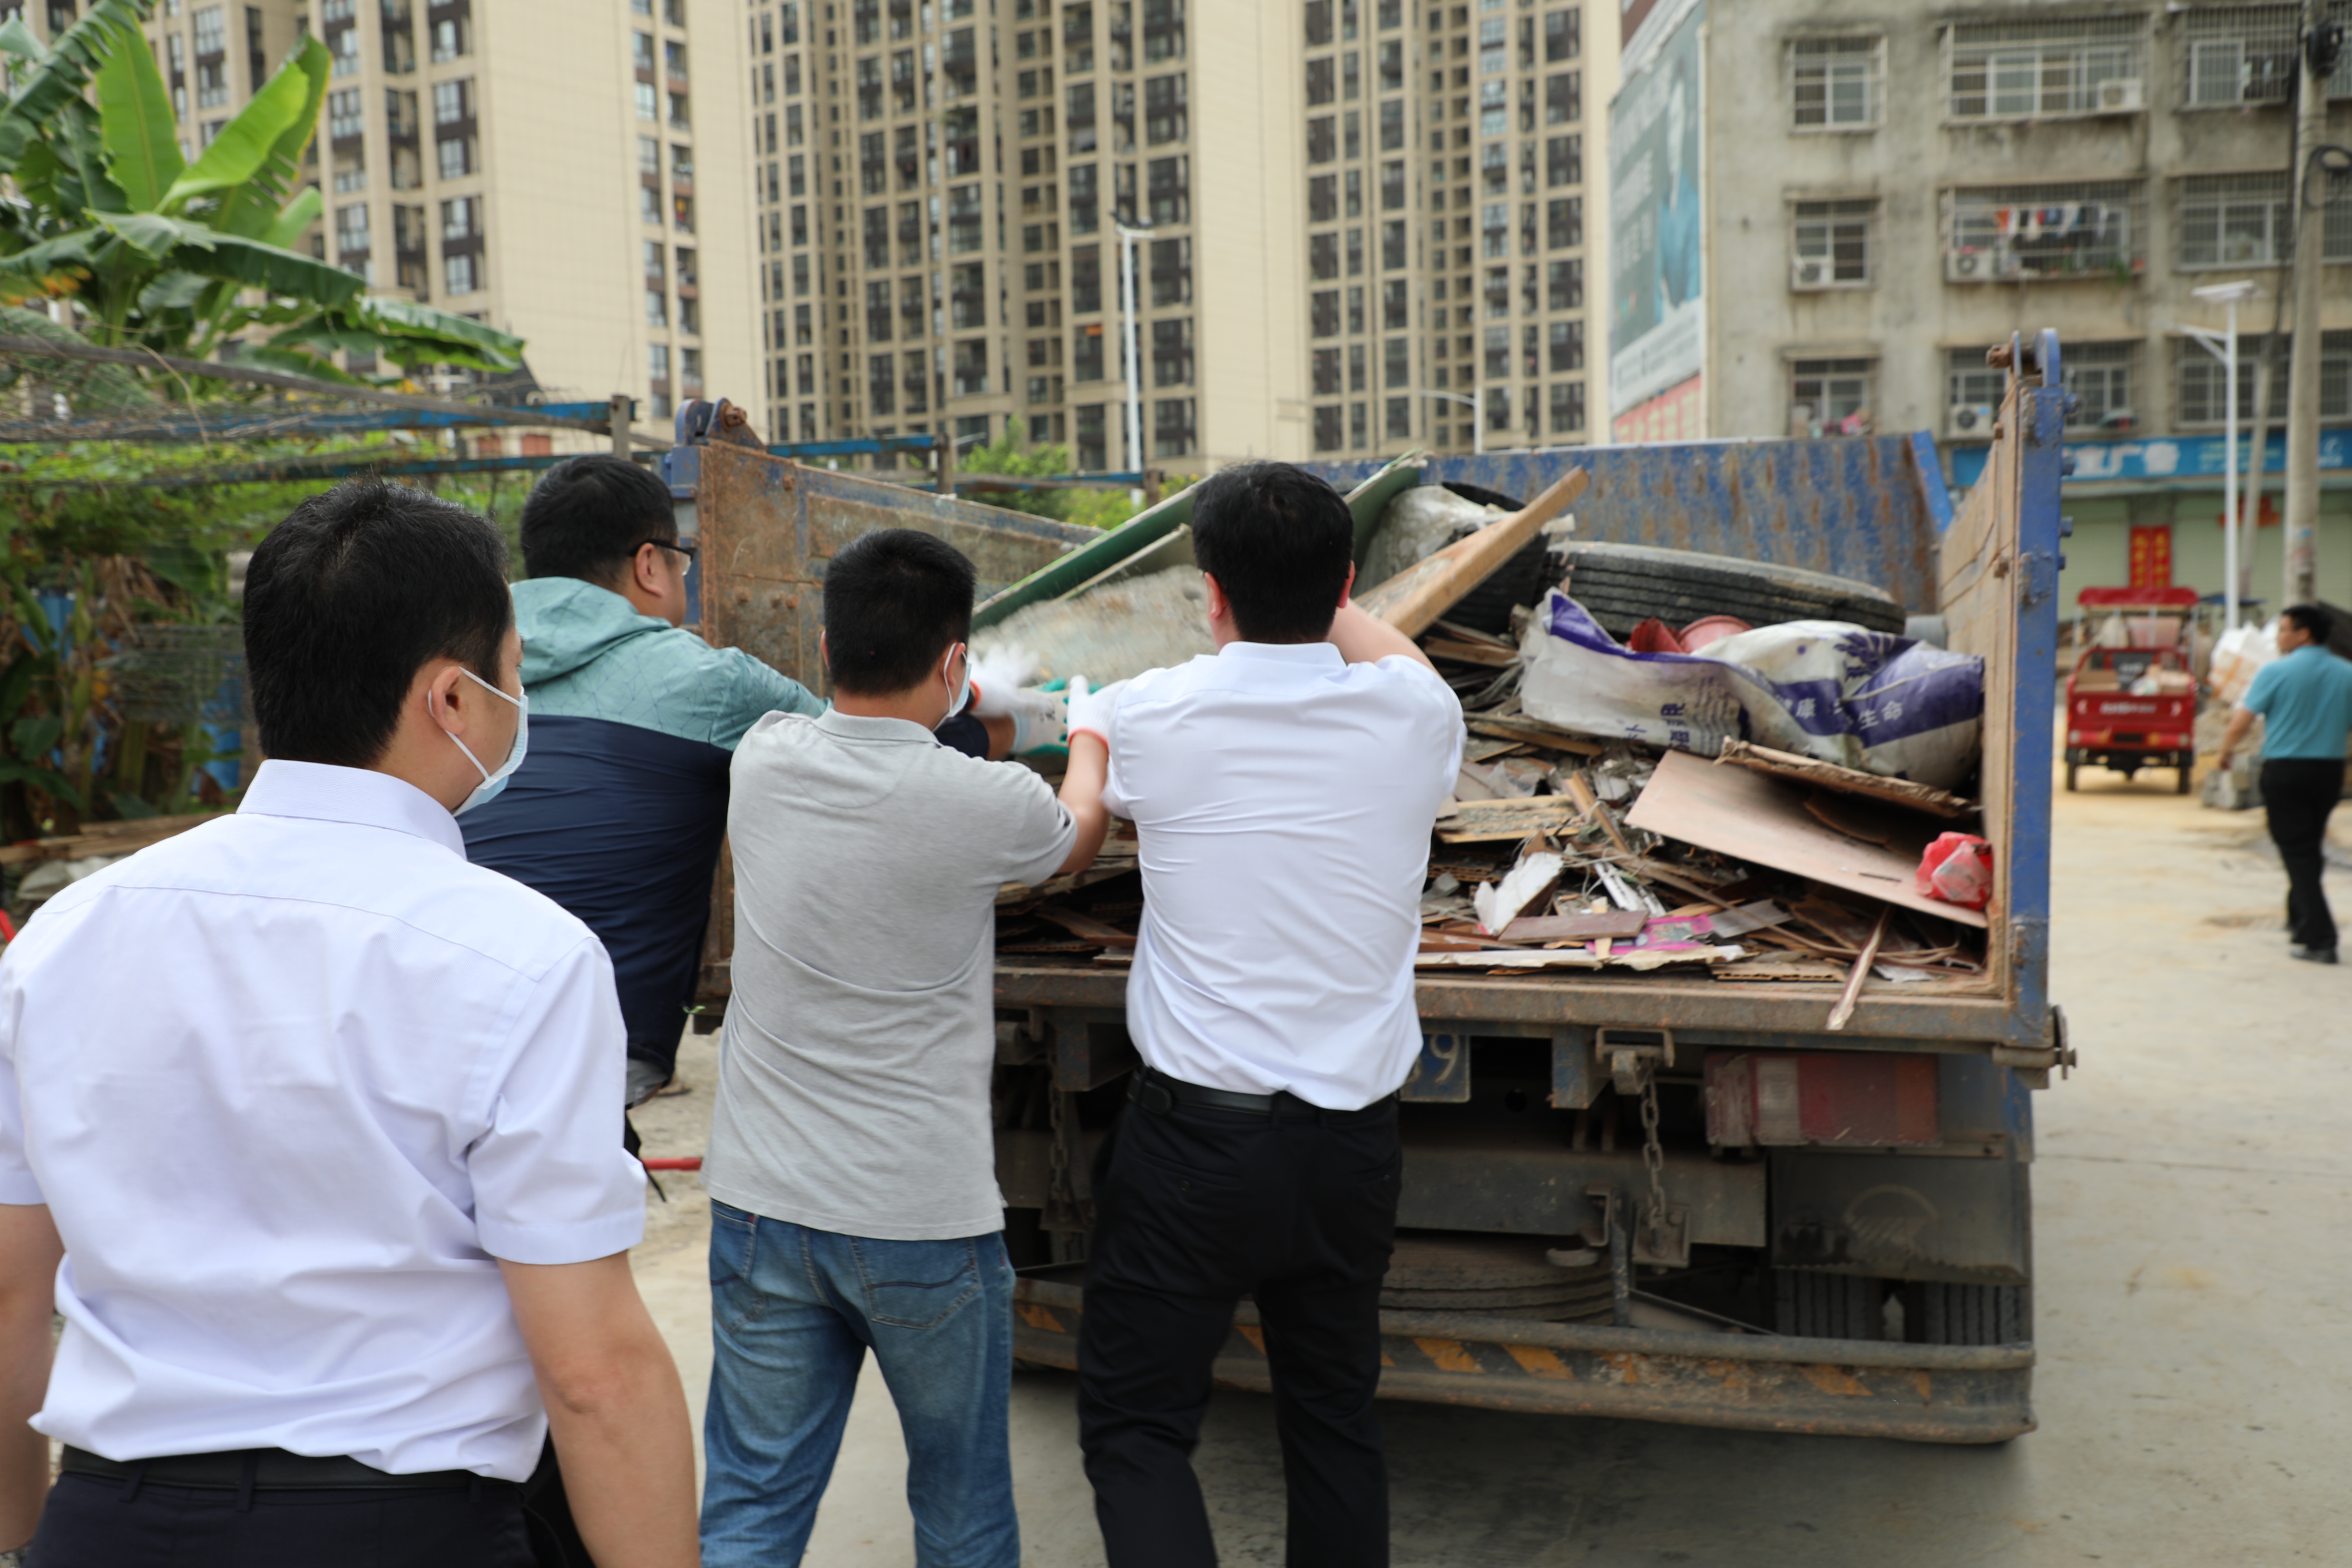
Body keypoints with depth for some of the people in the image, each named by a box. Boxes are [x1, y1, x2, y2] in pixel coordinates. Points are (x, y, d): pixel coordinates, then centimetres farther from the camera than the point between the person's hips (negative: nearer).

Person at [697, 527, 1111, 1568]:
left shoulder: (763, 761, -5)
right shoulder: (984, 804, -16)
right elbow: (1078, 837, 8)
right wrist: (1089, 732, 29)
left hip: (760, 1208, 4)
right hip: (925, 1222, -3)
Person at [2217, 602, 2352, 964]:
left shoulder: (2276, 671, -11)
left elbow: (2240, 724, -9)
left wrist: (2225, 753, 9)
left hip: (2285, 771, -5)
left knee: (2297, 854, -3)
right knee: (2311, 849, 22)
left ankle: (2320, 940, -10)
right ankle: (2300, 920, 38)